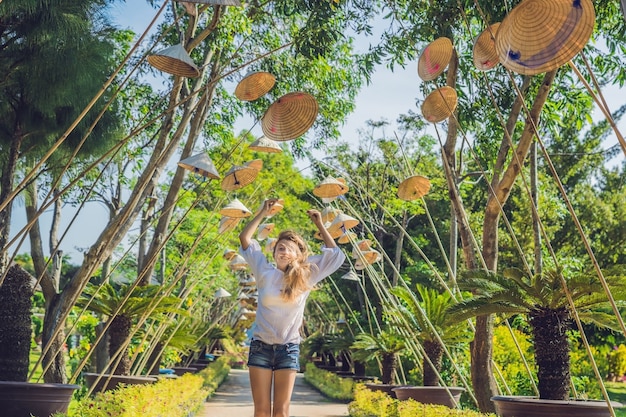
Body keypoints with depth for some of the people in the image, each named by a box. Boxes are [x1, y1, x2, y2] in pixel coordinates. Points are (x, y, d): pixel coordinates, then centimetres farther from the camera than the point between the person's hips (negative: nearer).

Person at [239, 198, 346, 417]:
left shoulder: (306, 277, 2)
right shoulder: (265, 273, 1)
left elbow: (335, 254, 6)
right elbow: (244, 239, 3)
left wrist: (320, 225, 5)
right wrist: (262, 213, 2)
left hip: (289, 348, 0)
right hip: (261, 345, 0)